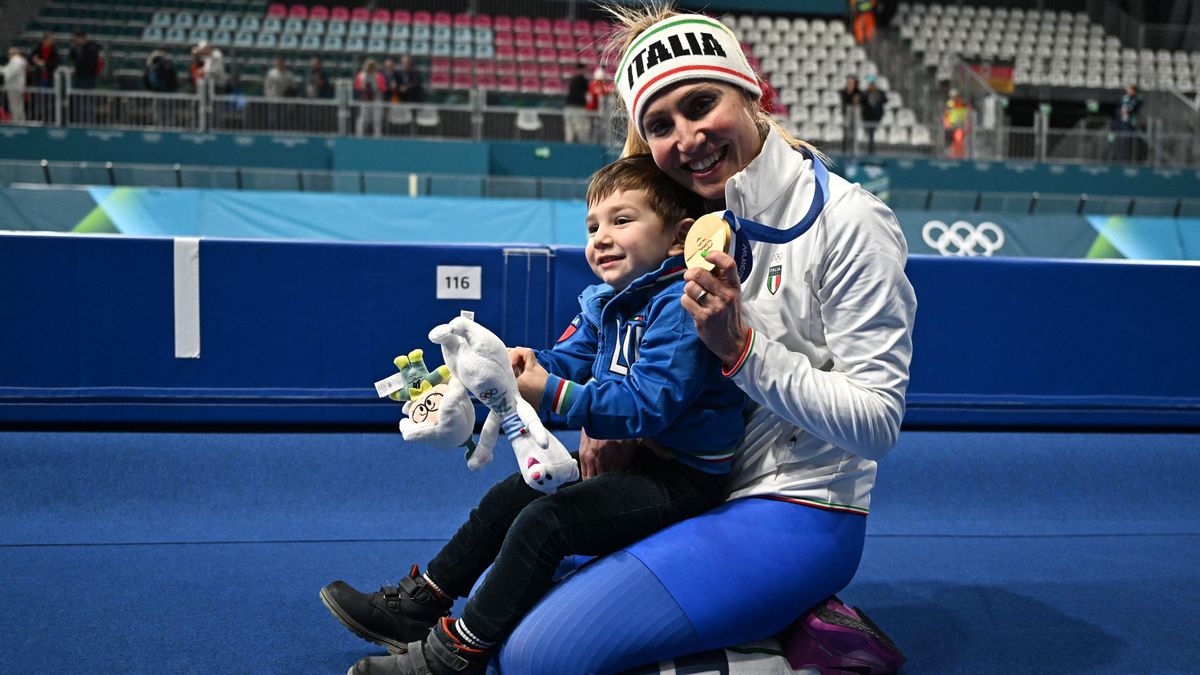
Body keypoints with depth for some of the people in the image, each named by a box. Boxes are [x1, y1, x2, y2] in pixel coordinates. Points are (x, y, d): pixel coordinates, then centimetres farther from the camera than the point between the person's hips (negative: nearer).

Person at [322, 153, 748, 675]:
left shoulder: (680, 306, -23)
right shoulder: (605, 303, 9)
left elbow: (646, 404, -30)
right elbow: (572, 358, 8)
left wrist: (552, 394, -31)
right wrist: (532, 363, -15)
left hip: (680, 476, -10)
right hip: (628, 456, 11)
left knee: (543, 521, -21)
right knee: (508, 497, 13)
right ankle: (417, 605, 25)